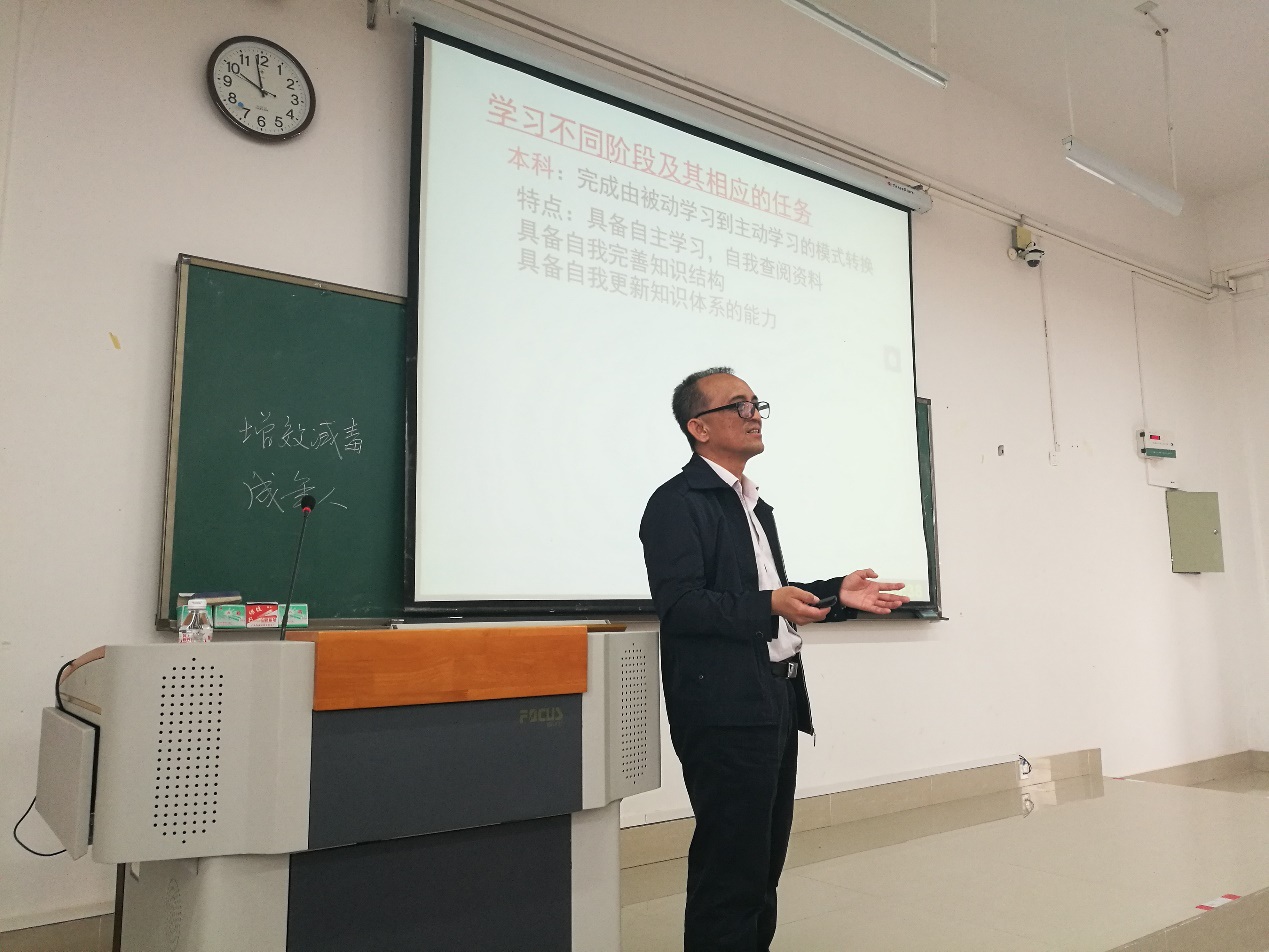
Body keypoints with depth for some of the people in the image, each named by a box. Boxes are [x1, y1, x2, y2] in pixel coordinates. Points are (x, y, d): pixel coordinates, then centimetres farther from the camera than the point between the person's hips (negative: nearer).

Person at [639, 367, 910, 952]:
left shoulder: (753, 504, 21)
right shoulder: (678, 503, -10)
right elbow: (679, 605, -19)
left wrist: (837, 595, 12)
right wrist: (770, 606, -29)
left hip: (777, 700, 9)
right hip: (726, 710, -9)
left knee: (765, 861, 17)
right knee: (730, 866, -2)